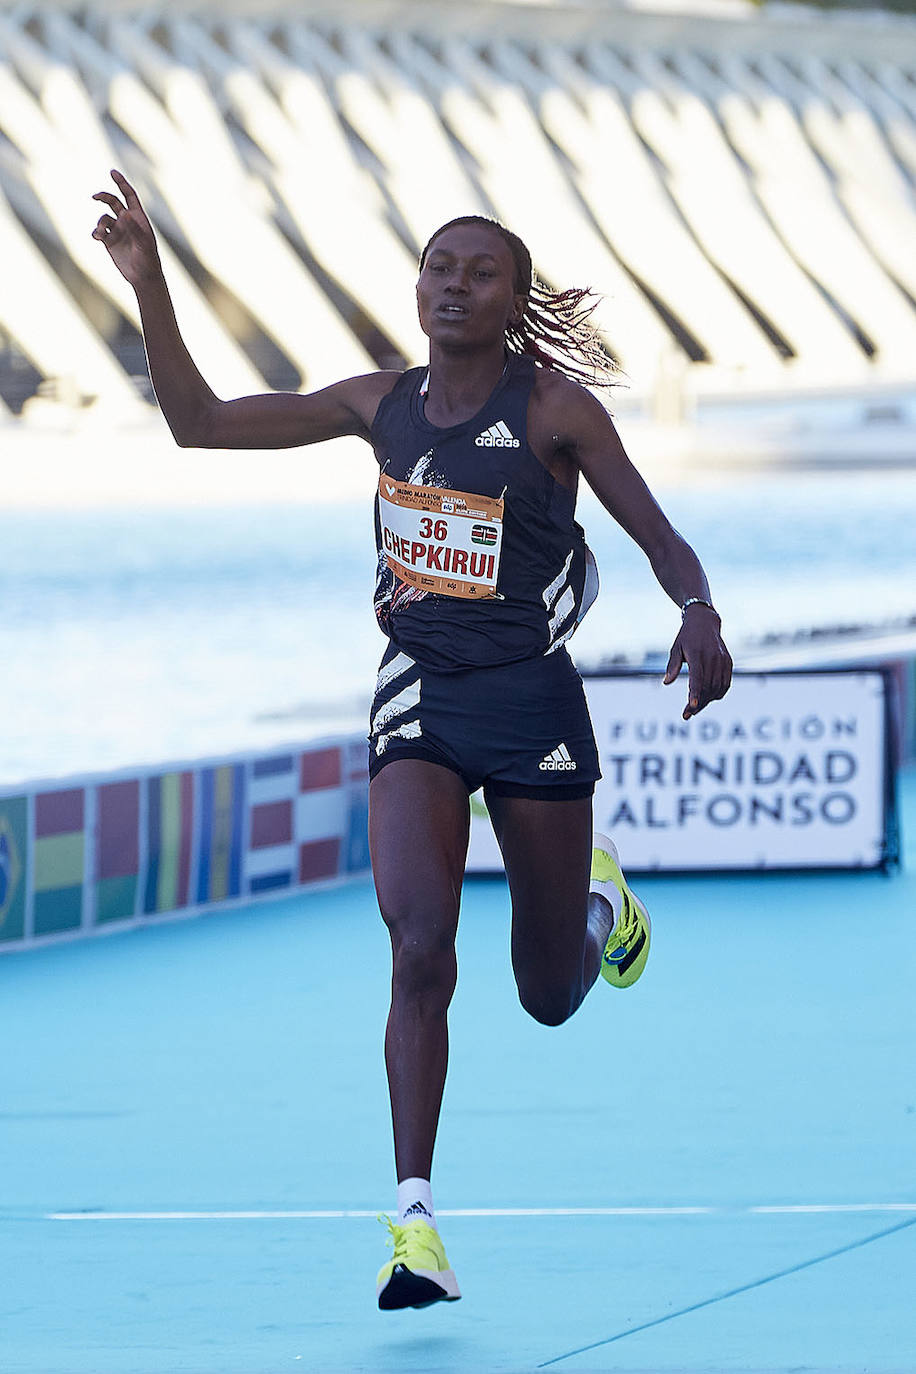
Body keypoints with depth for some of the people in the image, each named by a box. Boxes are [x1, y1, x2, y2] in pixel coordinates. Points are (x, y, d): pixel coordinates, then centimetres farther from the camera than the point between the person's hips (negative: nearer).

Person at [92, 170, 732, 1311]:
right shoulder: (383, 405, 5)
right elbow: (202, 425, 10)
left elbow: (662, 539, -7)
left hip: (532, 701, -2)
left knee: (552, 997, 9)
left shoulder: (555, 407, -7)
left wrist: (700, 616, -28)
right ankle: (414, 1219, -19)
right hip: (418, 701, 2)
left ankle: (602, 903, 47)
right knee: (419, 944, -20)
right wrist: (149, 288, 0)